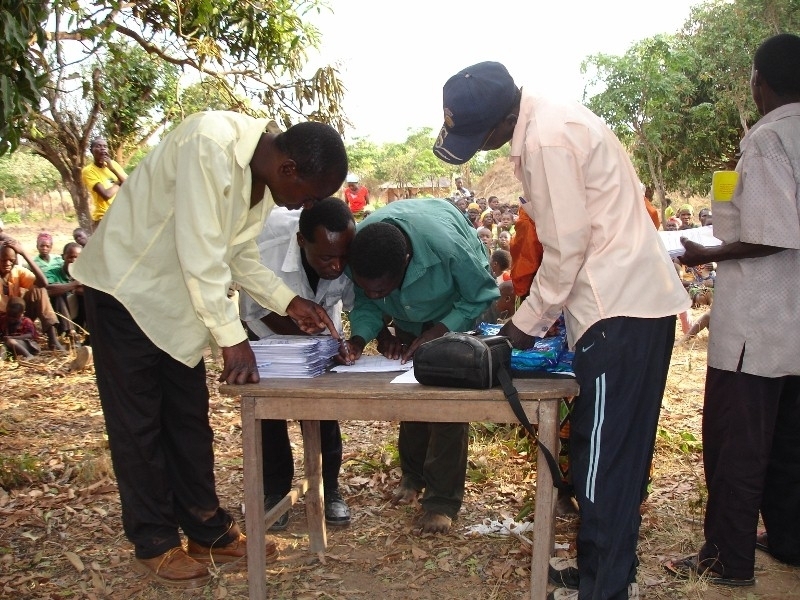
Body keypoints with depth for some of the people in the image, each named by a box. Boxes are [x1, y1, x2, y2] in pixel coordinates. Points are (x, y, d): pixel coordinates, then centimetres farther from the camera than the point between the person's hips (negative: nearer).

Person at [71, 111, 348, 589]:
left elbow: (240, 254, 6)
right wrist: (232, 338, -28)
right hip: (126, 288, -7)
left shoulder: (264, 179, -2)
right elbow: (200, 253, -31)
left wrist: (290, 303, -5)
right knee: (138, 421, 1)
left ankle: (208, 531, 21)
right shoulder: (211, 144, -29)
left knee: (189, 418, 10)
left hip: (178, 295, 8)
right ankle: (154, 544, 15)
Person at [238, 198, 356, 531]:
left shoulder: (353, 253, -34)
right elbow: (264, 312, -28)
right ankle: (275, 491, 14)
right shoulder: (266, 247, -42)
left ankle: (329, 488, 16)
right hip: (267, 328, -1)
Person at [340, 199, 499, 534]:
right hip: (409, 315, 4)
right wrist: (360, 337, -31)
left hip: (456, 308, -4)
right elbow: (364, 304, -12)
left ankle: (443, 499, -5)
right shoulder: (357, 253, -32)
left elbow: (482, 295, -26)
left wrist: (435, 334, -34)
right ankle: (413, 475, 24)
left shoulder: (447, 245, -45)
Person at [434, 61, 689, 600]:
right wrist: (534, 310, 16)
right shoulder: (551, 122, 14)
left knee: (602, 458, -1)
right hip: (637, 300, 10)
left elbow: (566, 246, -17)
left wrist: (529, 323, -5)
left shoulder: (548, 138, -17)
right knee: (617, 453, 17)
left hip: (620, 309, -10)